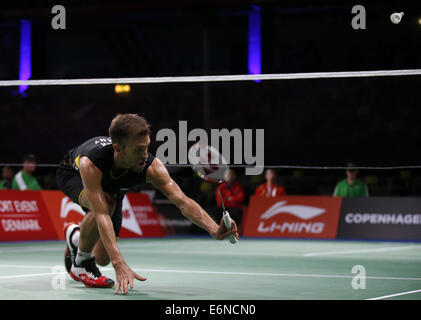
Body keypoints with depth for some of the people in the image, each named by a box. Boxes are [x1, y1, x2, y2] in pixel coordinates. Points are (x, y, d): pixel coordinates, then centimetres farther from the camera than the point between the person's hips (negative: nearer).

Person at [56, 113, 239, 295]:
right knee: (106, 203, -39)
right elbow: (102, 214, -53)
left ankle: (75, 237, 37)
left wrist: (214, 229, -64)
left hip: (112, 187, 4)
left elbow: (182, 201, -45)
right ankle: (81, 263, -13)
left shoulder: (151, 167, -38)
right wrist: (119, 264, -62)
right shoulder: (90, 163, -47)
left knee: (103, 259, 1)